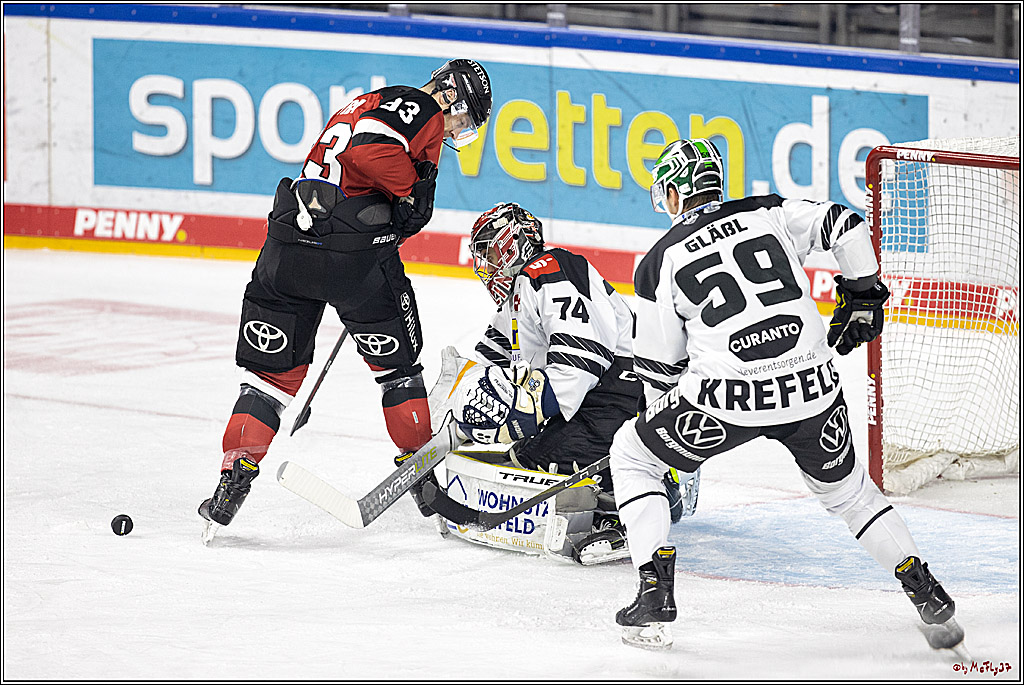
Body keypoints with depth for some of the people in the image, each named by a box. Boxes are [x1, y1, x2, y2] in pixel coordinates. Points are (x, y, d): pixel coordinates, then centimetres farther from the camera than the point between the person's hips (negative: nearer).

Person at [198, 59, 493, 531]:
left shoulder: (362, 104, 28)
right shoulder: (421, 109, -1)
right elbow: (371, 150, -20)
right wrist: (413, 191, -6)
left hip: (288, 243, 6)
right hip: (357, 251, -6)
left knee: (273, 368, 12)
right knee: (396, 360, 15)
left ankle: (236, 472, 3)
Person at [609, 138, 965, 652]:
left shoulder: (659, 262, 7)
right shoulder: (767, 214, 13)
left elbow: (661, 369, 10)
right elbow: (845, 226, 5)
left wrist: (663, 415, 29)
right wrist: (863, 295, 20)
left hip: (730, 397, -3)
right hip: (812, 390, 4)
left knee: (631, 455, 18)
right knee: (845, 487, 28)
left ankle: (655, 598, 9)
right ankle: (930, 600, 22)